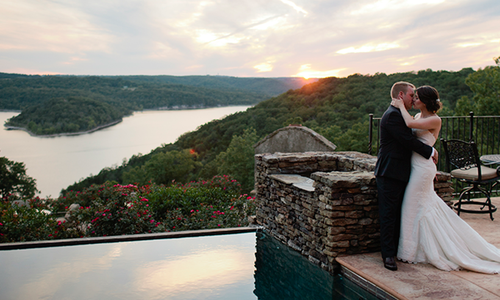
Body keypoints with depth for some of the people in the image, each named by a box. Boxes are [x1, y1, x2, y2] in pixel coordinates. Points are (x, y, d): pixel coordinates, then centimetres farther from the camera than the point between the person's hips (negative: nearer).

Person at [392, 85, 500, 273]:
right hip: (415, 166, 8)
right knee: (426, 207, 16)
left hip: (422, 168, -8)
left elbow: (410, 124, -28)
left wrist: (401, 106, -17)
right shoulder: (418, 117, 11)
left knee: (413, 208, 1)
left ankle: (411, 252, 14)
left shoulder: (435, 120, -15)